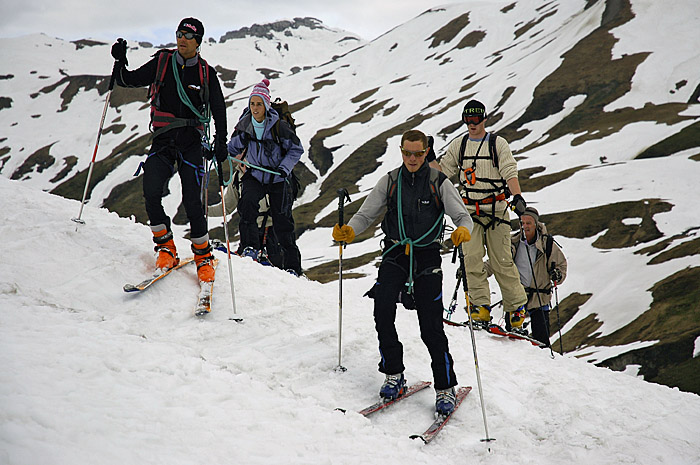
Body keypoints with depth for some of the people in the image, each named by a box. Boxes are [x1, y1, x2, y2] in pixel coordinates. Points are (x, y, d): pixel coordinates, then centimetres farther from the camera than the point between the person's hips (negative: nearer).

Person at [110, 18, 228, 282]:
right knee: (151, 195, -16)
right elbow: (128, 81, 11)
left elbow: (219, 109, 11)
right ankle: (166, 249, 1)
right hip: (163, 140, 1)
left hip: (192, 142, -1)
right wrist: (120, 63, -9)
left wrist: (221, 141, -1)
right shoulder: (162, 62, 10)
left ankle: (203, 257, 7)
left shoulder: (206, 73, 8)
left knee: (192, 203, -8)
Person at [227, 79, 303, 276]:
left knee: (282, 222, 0)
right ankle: (250, 247, -19)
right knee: (247, 201, -28)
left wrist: (284, 168, -17)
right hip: (255, 176, 3)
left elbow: (296, 149, -4)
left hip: (278, 179, -2)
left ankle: (293, 266, 10)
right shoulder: (244, 125, -2)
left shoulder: (279, 126, -12)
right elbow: (233, 148, 8)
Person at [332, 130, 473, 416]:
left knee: (431, 327, -5)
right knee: (382, 313, -17)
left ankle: (446, 388, 9)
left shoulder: (439, 183, -1)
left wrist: (463, 230, -29)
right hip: (395, 255, 2)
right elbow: (366, 214, 6)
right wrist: (349, 231, -15)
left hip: (427, 258, -2)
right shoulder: (390, 181, 6)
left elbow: (463, 215, -5)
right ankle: (394, 375, 1)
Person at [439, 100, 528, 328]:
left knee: (502, 261, -4)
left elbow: (510, 172, -8)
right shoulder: (458, 145, 13)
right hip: (470, 211, 3)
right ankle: (481, 306, -9)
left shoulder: (498, 143, 2)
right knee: (472, 258, -11)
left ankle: (517, 306, 8)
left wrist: (517, 196, -23)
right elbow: (442, 171, 19)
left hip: (496, 209, -3)